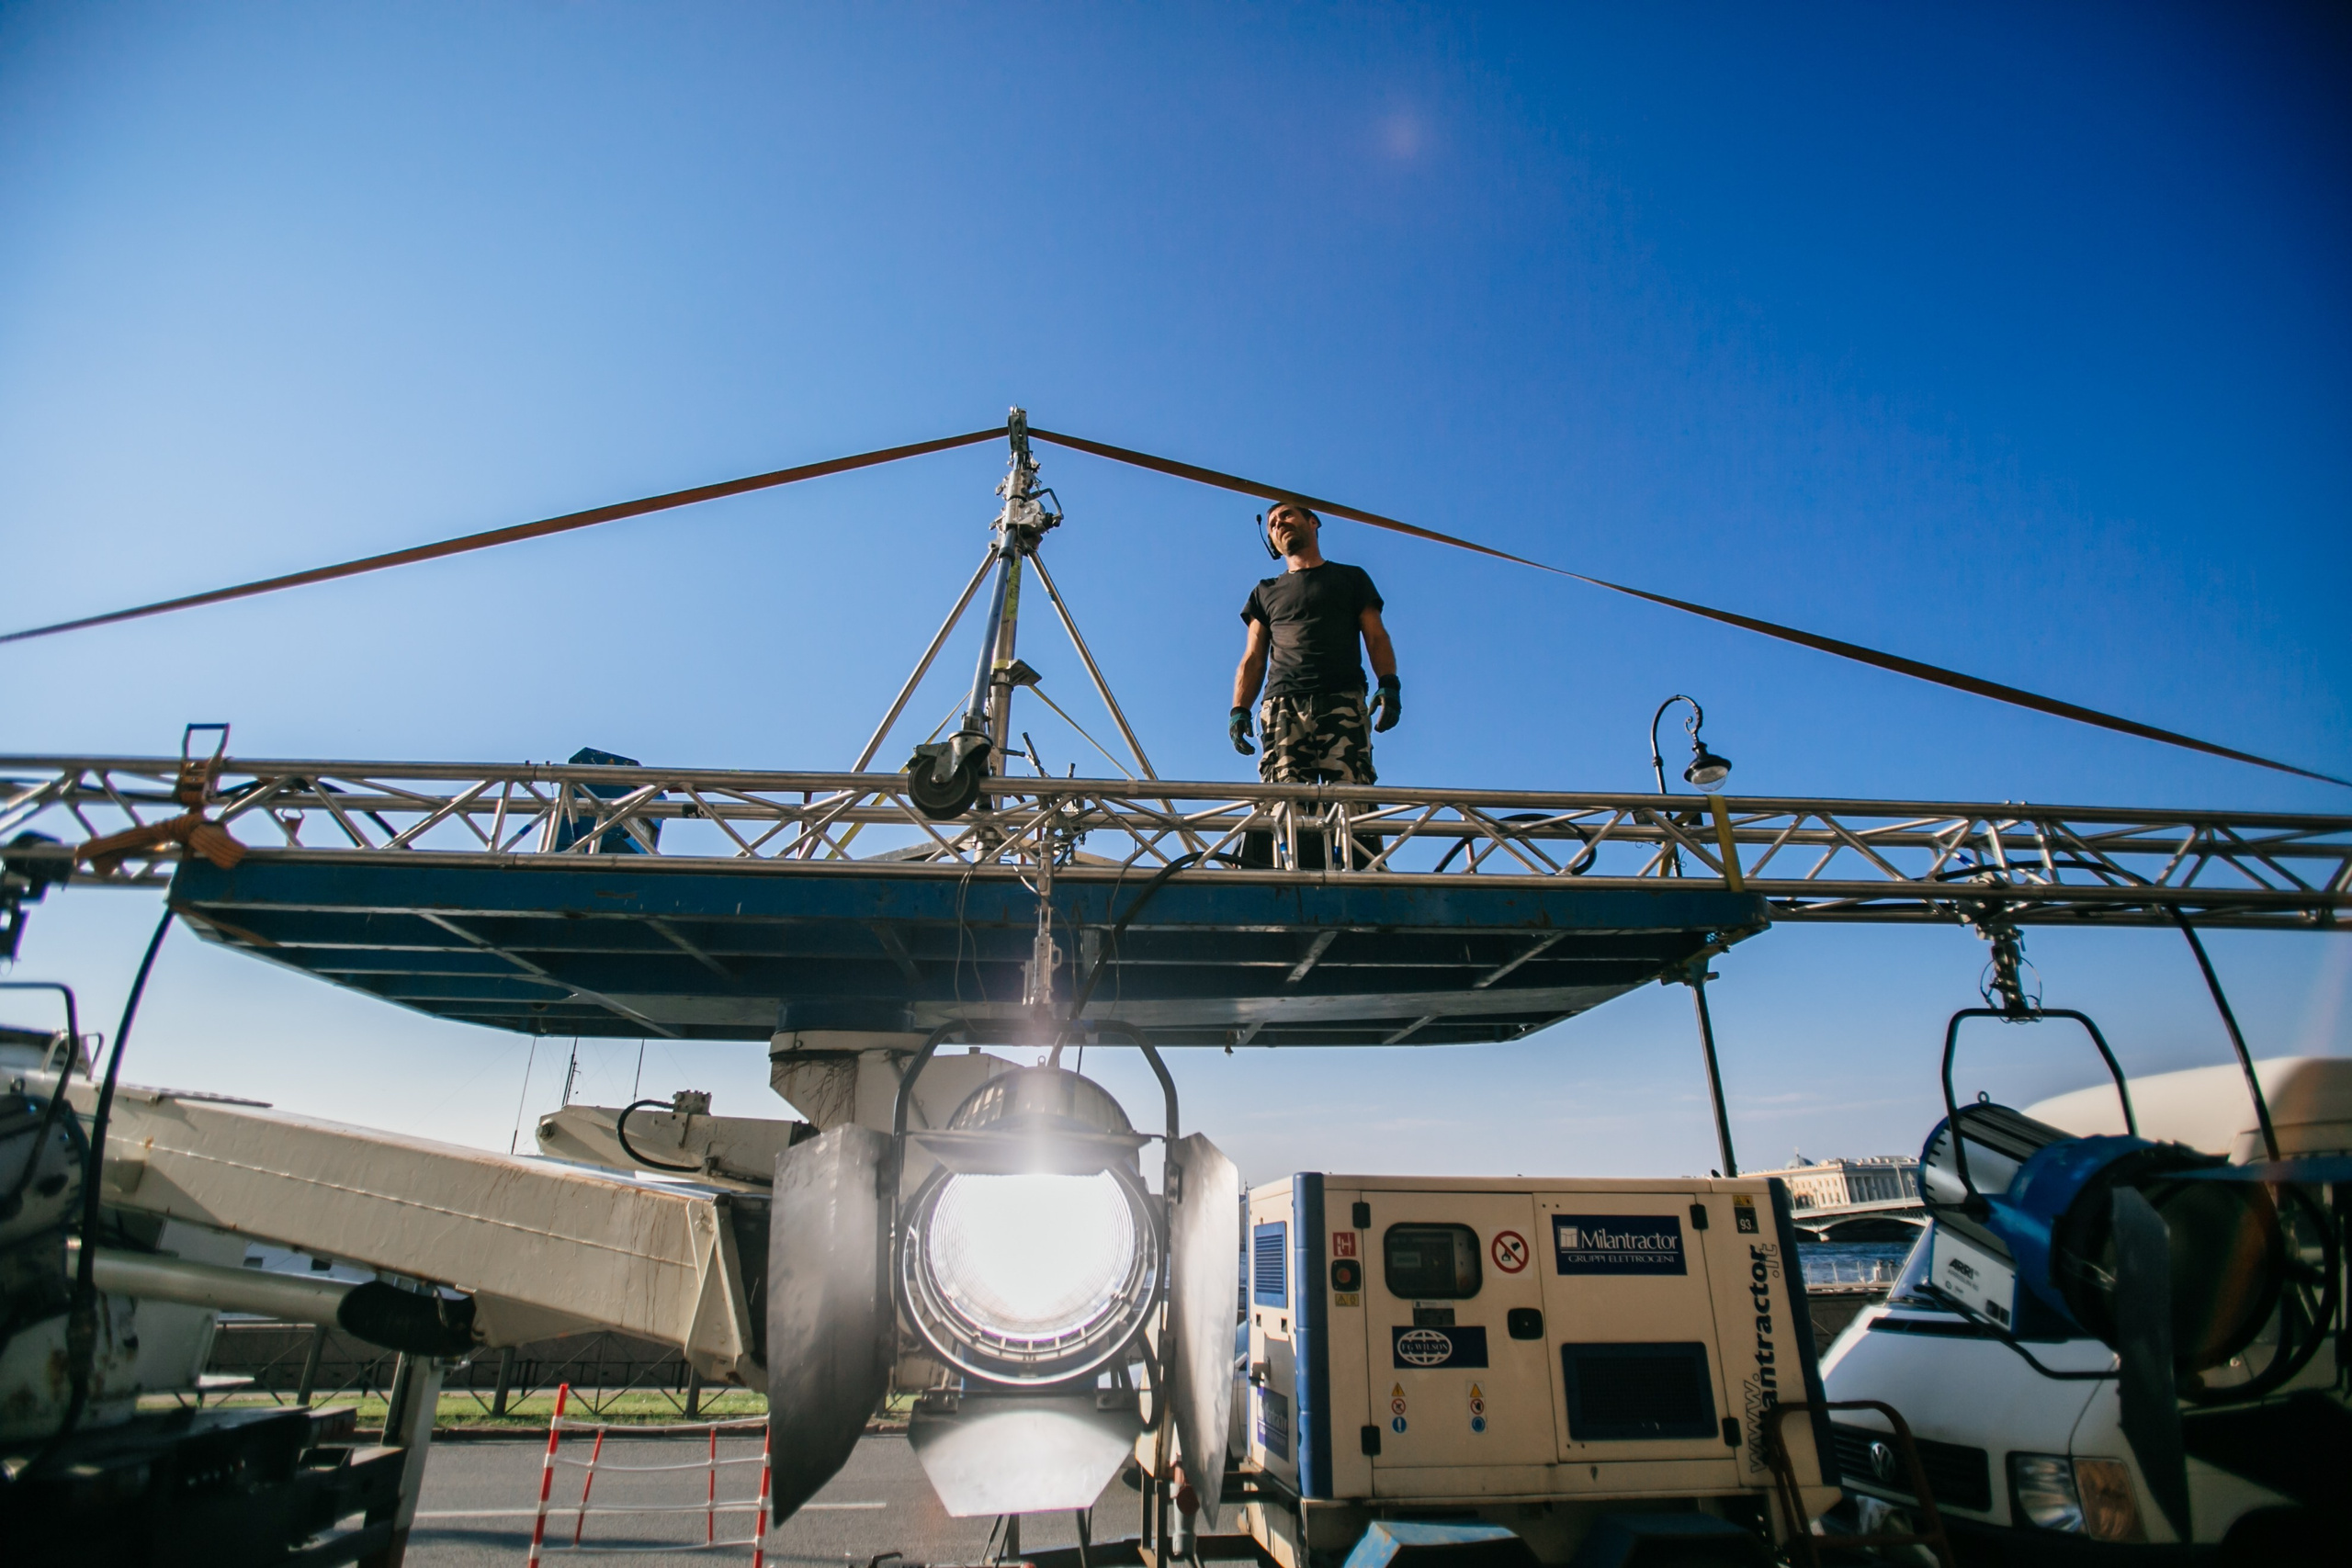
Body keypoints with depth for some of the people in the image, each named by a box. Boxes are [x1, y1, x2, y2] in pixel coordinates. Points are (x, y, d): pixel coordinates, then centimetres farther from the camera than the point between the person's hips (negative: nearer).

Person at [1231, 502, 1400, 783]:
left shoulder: (1351, 577, 24)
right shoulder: (1266, 591, 28)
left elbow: (1376, 637, 14)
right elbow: (1253, 658, 20)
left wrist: (1389, 684, -5)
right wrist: (1239, 709, 4)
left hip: (1343, 700, -1)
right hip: (1283, 705, 1)